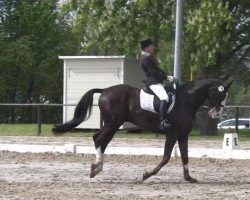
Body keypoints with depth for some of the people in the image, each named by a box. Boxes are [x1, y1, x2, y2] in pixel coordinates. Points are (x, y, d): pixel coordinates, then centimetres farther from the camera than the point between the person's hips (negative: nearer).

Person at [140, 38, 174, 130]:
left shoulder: (149, 57, 19)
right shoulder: (145, 59, -14)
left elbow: (158, 70, 23)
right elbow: (153, 72, -19)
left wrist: (168, 76, 9)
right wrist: (167, 77, -15)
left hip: (157, 82, 11)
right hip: (153, 82, -11)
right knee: (165, 98, -30)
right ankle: (163, 121, -41)